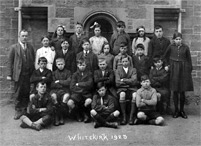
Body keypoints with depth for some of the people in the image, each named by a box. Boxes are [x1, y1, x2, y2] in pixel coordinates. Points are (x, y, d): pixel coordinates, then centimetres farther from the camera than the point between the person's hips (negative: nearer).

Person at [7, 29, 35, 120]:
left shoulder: (30, 47, 10)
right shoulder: (14, 47, 2)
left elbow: (33, 60, 13)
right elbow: (10, 61, 0)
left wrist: (33, 71, 3)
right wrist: (9, 74, -5)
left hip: (28, 74, 2)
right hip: (18, 74, -2)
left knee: (26, 93, 5)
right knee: (18, 94, 3)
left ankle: (24, 109, 18)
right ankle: (18, 111, 14)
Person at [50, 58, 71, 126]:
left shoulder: (68, 72, 13)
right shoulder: (54, 73, 16)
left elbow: (68, 82, -2)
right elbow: (52, 85, 4)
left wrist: (59, 81, 0)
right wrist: (63, 83, -4)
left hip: (65, 90, -1)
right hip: (55, 90, 1)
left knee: (66, 96, -35)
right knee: (53, 96, -33)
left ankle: (61, 117, -20)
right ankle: (57, 116, -22)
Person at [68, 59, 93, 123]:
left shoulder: (89, 73, 7)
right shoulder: (75, 74, 9)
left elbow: (90, 84, -8)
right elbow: (72, 87, -2)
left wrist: (78, 84, -5)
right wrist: (84, 85, -6)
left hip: (87, 93, -1)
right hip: (77, 93, 1)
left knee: (89, 101, -35)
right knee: (69, 103, -27)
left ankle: (86, 115, 0)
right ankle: (78, 115, 5)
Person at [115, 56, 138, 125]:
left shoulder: (133, 70, 12)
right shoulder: (118, 70, 12)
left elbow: (134, 81, -4)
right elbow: (117, 82, -2)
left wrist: (123, 80, -5)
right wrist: (129, 81, -5)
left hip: (132, 88, 0)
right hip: (122, 88, 0)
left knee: (135, 95, -33)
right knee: (122, 95, -35)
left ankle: (132, 117, -28)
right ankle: (124, 117, -29)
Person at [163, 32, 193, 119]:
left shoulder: (185, 47, -1)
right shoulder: (171, 47, -1)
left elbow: (189, 59, 4)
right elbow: (165, 56, 14)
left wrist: (190, 69, 3)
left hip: (183, 69, 0)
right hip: (174, 70, 0)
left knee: (182, 91, 4)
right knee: (175, 91, 3)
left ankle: (182, 110, 16)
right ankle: (176, 110, 14)